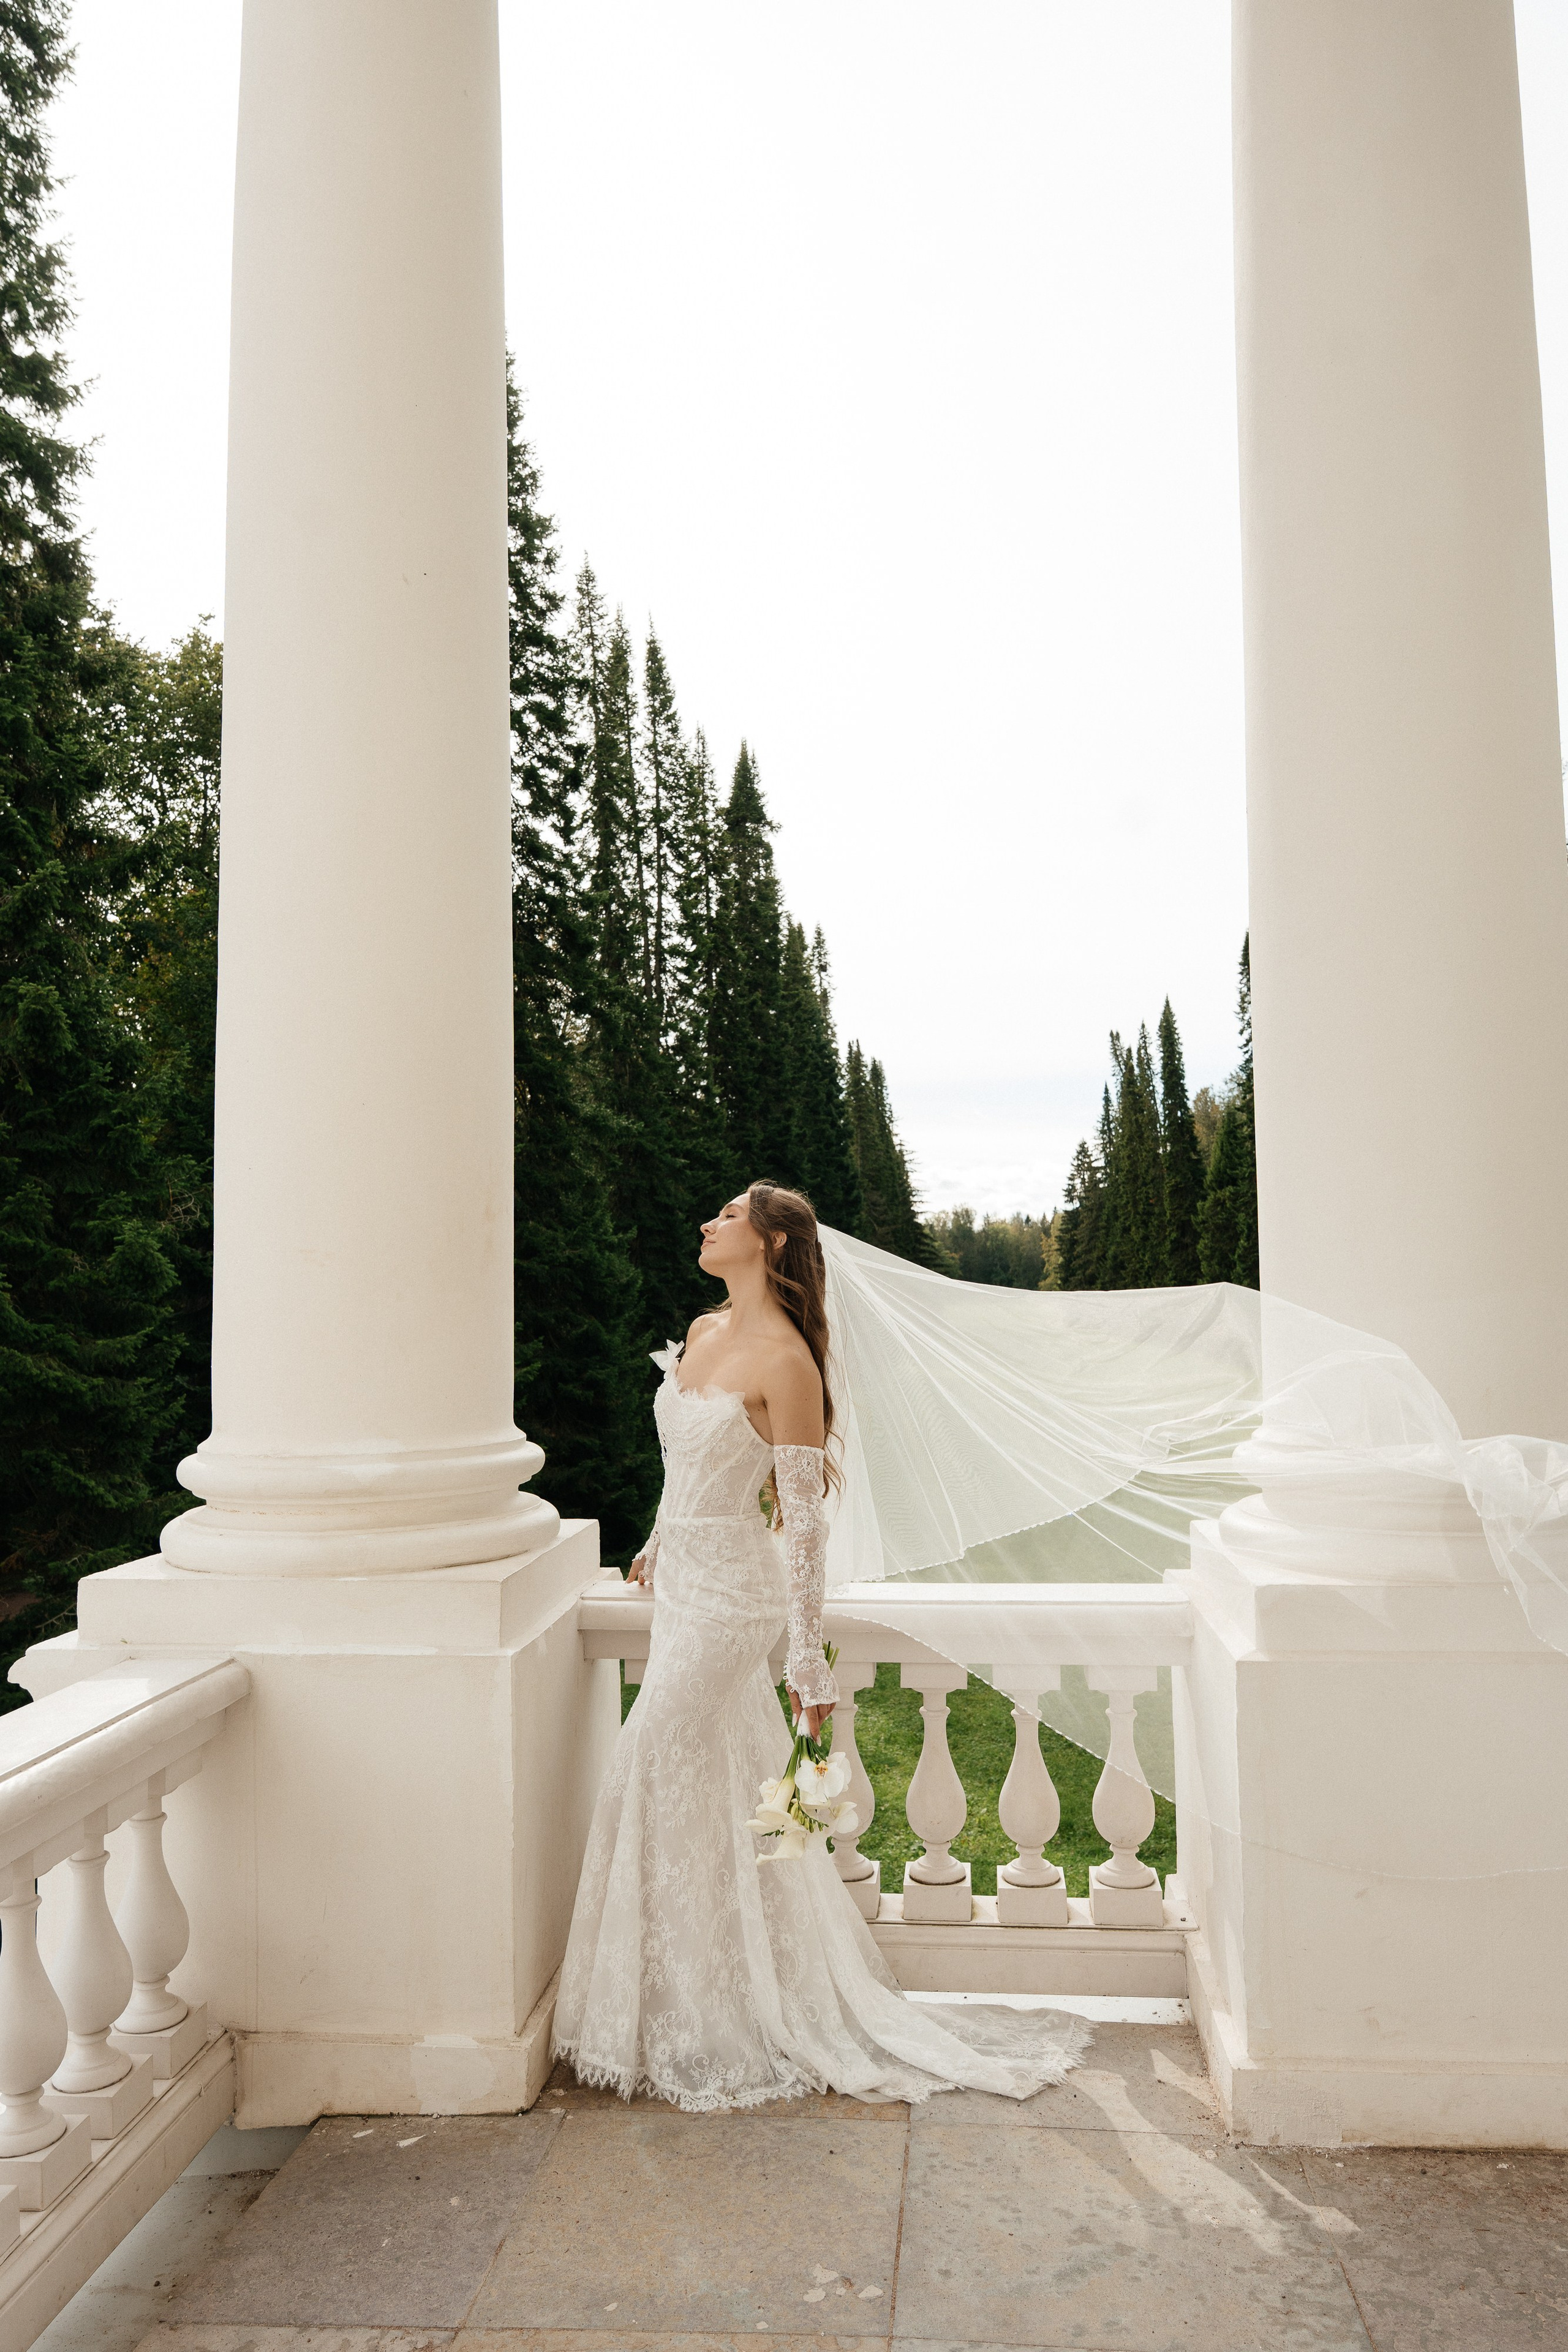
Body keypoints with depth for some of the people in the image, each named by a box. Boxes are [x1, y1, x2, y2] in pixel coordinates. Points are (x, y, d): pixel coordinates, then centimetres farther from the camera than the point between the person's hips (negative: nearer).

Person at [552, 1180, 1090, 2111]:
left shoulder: (785, 1359, -19)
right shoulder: (703, 1332, 6)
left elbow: (805, 1519, -18)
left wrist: (810, 1656, -17)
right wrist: (657, 1548, 29)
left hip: (732, 1594, -8)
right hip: (685, 1581, 8)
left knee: (665, 1783, -1)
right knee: (718, 1790, 16)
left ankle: (712, 2027, 18)